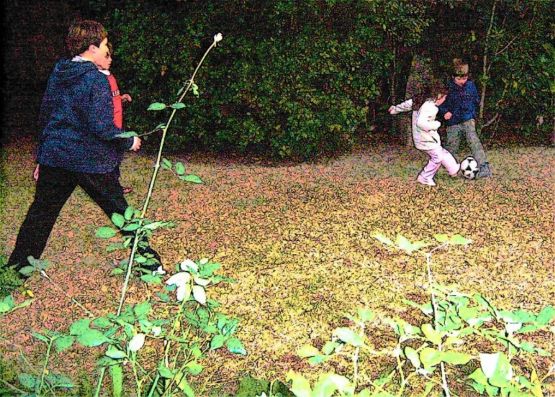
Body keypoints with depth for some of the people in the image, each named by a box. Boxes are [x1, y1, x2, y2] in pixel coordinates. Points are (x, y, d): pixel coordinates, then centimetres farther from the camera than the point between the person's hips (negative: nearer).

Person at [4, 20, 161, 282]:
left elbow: (45, 117, 14)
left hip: (54, 157, 6)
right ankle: (149, 261, 17)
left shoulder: (57, 75, 8)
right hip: (91, 160, -6)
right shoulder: (95, 79, -14)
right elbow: (102, 127, -20)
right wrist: (129, 142, -4)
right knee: (120, 211, 7)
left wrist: (41, 157, 22)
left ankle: (16, 269, 19)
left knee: (41, 212, 14)